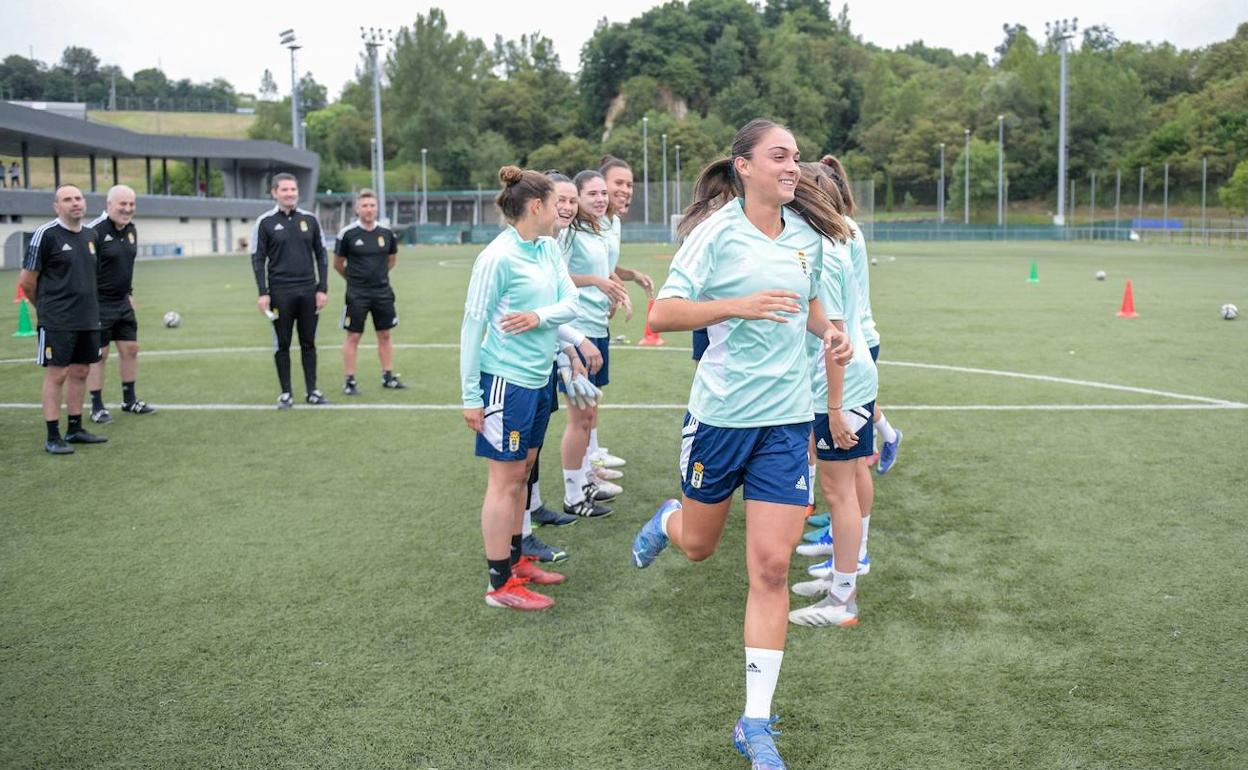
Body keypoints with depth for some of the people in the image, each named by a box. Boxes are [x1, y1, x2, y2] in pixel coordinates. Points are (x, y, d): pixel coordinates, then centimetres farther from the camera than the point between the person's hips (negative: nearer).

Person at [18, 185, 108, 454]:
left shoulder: (90, 235, 10)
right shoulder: (46, 235, -10)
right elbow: (27, 281, -6)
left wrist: (88, 305, 17)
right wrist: (46, 306, 6)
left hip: (88, 319, 6)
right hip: (57, 321, -6)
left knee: (79, 372, 12)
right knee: (56, 374, -3)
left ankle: (75, 429, 22)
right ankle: (52, 437, 3)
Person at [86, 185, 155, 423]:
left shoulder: (131, 229, 8)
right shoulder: (94, 231, -17)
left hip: (122, 303, 8)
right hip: (98, 305, -8)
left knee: (130, 349, 11)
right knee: (98, 355, -1)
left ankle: (129, 401, 24)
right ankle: (97, 407, 9)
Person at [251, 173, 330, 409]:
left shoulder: (310, 219, 6)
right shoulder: (265, 222, -1)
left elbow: (321, 254, 9)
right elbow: (258, 258, 0)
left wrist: (323, 288, 2)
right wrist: (263, 293, -7)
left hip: (308, 291, 2)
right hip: (280, 292, -2)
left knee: (308, 343, 8)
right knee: (282, 345, 5)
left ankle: (312, 391, 15)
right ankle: (285, 393, 13)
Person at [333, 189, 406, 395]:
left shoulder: (386, 232, 2)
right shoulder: (347, 233, -8)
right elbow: (338, 263, 2)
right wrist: (354, 278, 10)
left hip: (383, 291, 4)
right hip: (356, 294, -3)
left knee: (384, 335, 9)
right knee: (353, 336, 1)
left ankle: (388, 376, 20)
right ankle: (349, 381, 8)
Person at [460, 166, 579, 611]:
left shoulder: (549, 249, 7)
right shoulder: (498, 257, -16)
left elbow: (571, 303, 3)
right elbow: (472, 325, -14)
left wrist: (541, 316, -19)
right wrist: (470, 396, -13)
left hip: (538, 380, 8)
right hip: (506, 382, -8)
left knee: (521, 474, 17)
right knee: (504, 481, -1)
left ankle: (516, 560, 30)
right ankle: (500, 584, 9)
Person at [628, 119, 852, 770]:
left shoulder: (806, 234, 6)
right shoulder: (715, 232, -9)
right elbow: (661, 313, -16)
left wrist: (829, 332, 4)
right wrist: (738, 305, -27)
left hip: (787, 417, 3)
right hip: (720, 412, -3)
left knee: (771, 568, -3)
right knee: (697, 545, 16)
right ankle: (667, 520, 56)